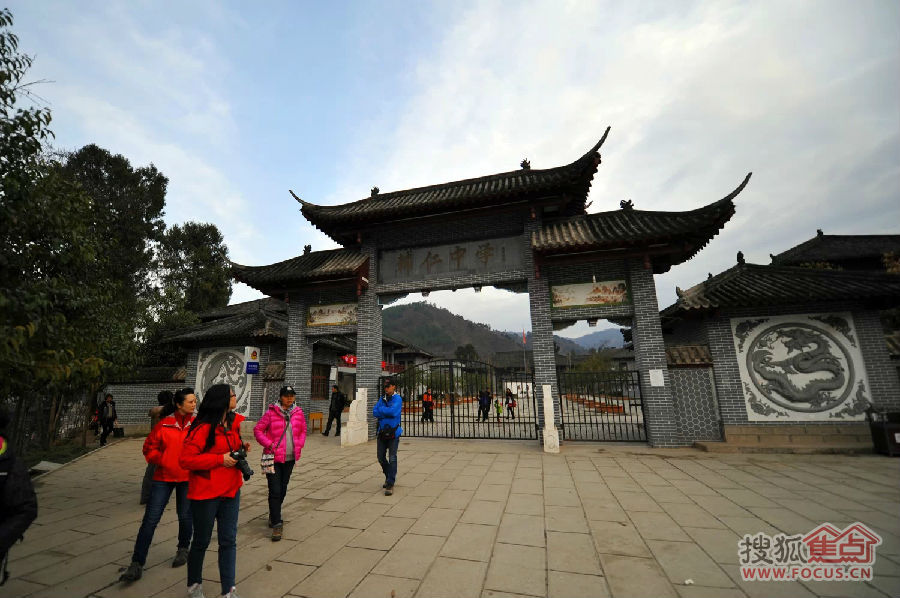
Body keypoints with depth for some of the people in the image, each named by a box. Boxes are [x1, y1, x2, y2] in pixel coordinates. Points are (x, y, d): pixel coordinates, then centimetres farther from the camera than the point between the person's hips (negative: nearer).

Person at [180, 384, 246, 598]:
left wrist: (239, 450, 3)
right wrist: (220, 460, -22)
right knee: (202, 541, 15)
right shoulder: (203, 428, -18)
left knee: (229, 541, 10)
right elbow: (185, 459, -21)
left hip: (230, 491, 7)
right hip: (206, 494, -7)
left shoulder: (230, 425, 7)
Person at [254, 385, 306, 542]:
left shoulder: (298, 412, 1)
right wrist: (269, 444, -13)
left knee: (282, 489, 17)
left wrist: (299, 445, 2)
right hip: (274, 457, -4)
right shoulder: (271, 413, -10)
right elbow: (258, 429, -5)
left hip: (290, 458, 4)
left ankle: (273, 515, 39)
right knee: (275, 491, -5)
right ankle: (277, 524, 5)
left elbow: (303, 430, 13)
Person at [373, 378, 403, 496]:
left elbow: (393, 411, -23)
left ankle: (390, 484, 2)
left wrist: (381, 410, -8)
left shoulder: (397, 399, -8)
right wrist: (387, 413, -13)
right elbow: (374, 412, 0)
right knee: (381, 457, 13)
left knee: (392, 458, -5)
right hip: (382, 432, 6)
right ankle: (389, 476, 35)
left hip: (393, 432, -6)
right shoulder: (382, 398, 9)